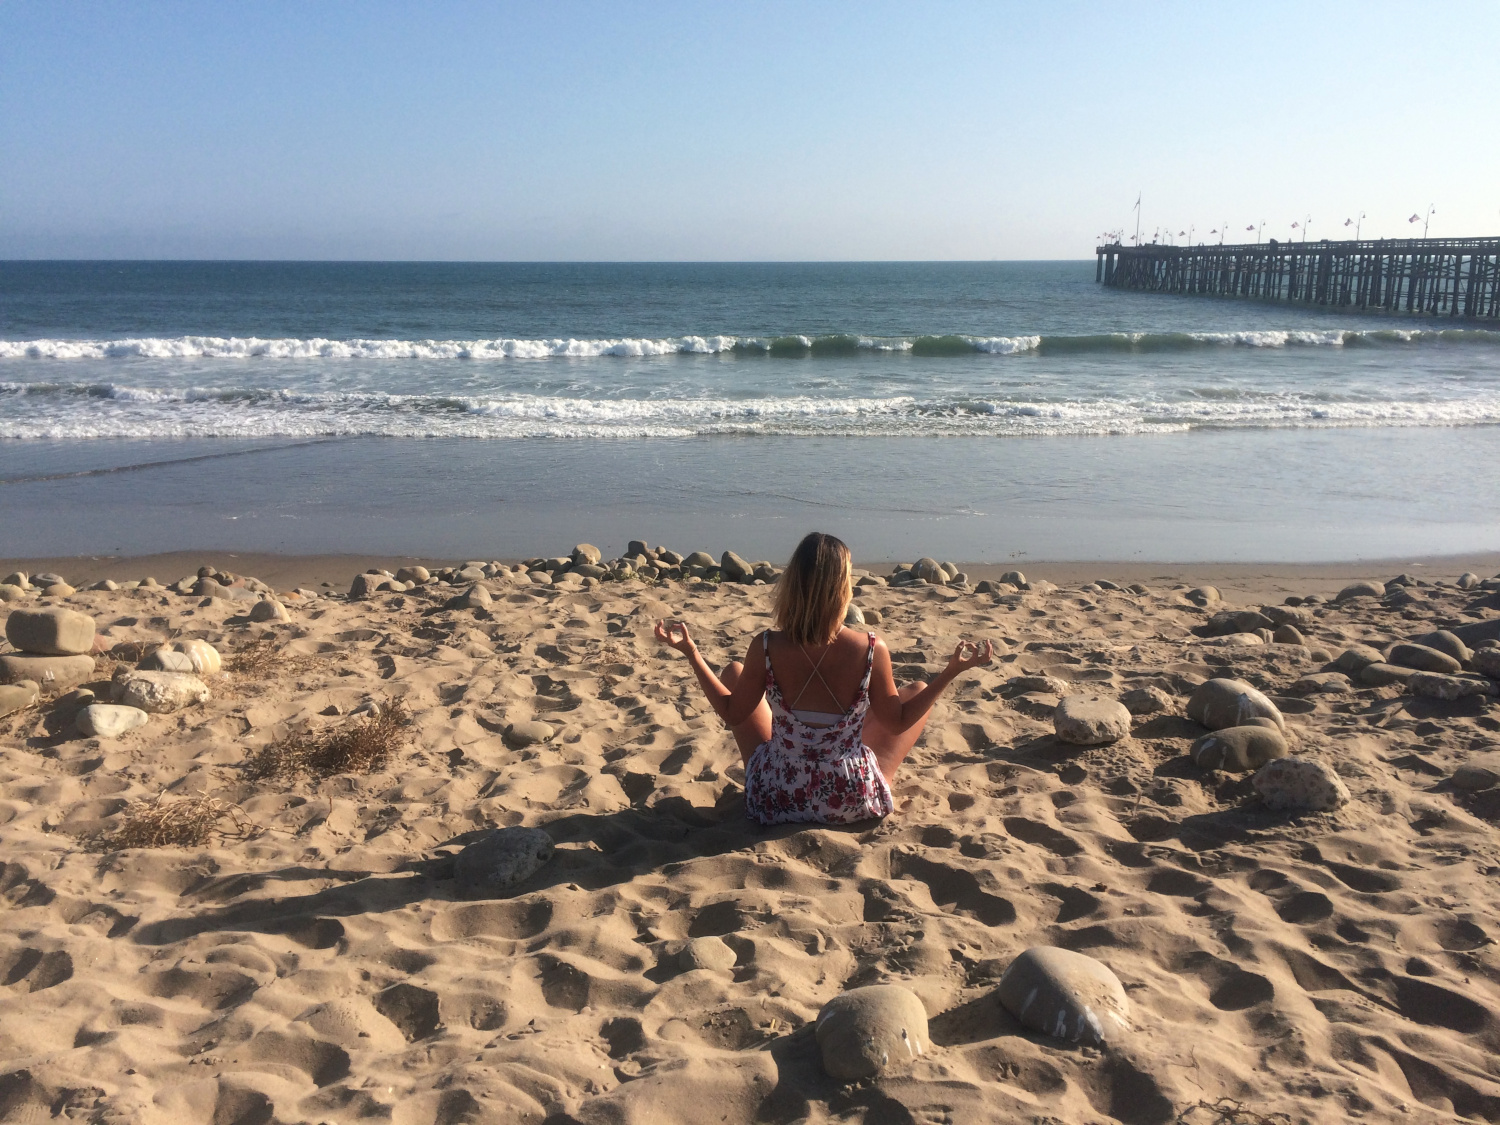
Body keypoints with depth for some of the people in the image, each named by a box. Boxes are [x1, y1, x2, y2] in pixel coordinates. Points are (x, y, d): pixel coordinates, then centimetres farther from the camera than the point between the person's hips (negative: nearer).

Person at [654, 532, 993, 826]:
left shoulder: (765, 648, -19)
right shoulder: (872, 650, -20)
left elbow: (732, 713, -3)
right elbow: (898, 722, -4)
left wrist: (691, 653, 5)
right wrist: (953, 670, 2)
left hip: (774, 798, 1)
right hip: (852, 803, 0)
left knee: (735, 672, 22)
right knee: (917, 690, 20)